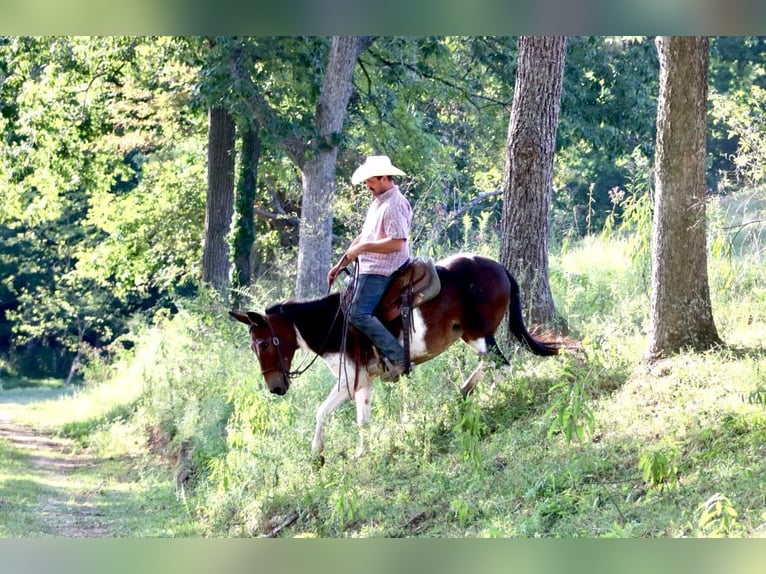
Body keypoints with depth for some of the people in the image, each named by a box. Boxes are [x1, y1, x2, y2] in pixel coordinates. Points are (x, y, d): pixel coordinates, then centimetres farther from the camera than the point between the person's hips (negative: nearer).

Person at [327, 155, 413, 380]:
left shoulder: (395, 205, -15)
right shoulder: (378, 203, 18)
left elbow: (396, 243, -24)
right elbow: (362, 238, 22)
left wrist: (363, 247, -19)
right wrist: (340, 264, 17)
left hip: (380, 271, -11)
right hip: (367, 268, 11)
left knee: (359, 313, -21)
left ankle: (397, 357, -21)